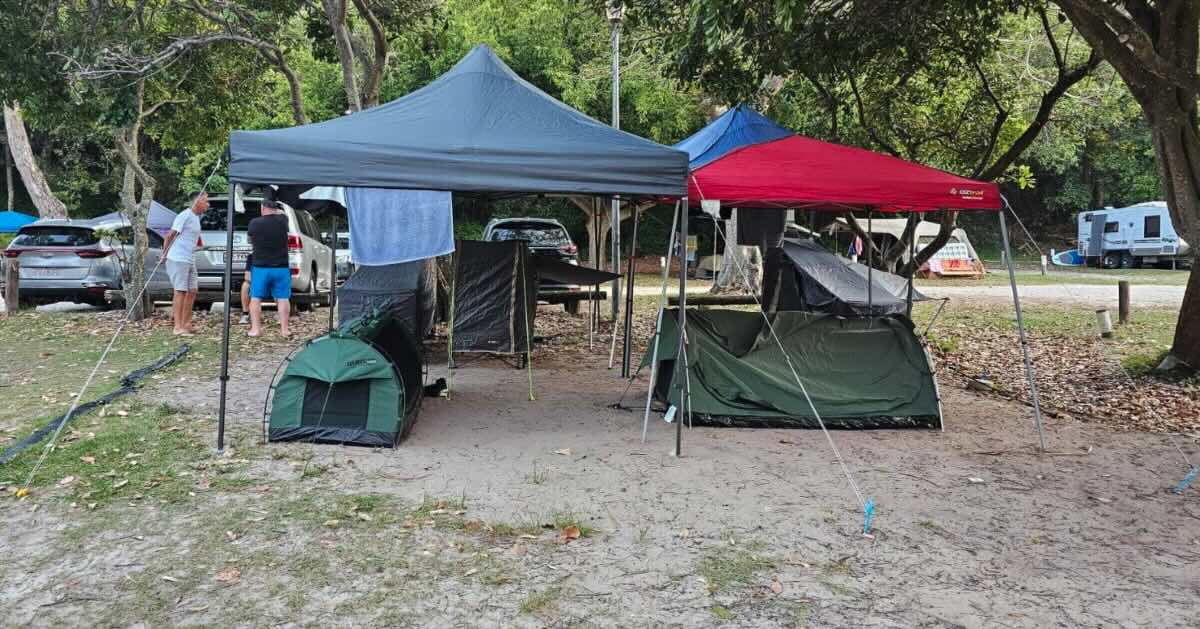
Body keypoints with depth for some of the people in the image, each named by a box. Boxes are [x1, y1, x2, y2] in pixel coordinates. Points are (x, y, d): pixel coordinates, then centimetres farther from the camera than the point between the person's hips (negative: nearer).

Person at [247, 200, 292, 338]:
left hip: (260, 267, -1)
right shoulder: (282, 221, -6)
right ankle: (284, 329, 4)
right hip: (281, 268, 1)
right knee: (282, 299, 5)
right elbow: (282, 213, 18)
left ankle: (256, 329, 6)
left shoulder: (254, 223, -8)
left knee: (256, 298, 9)